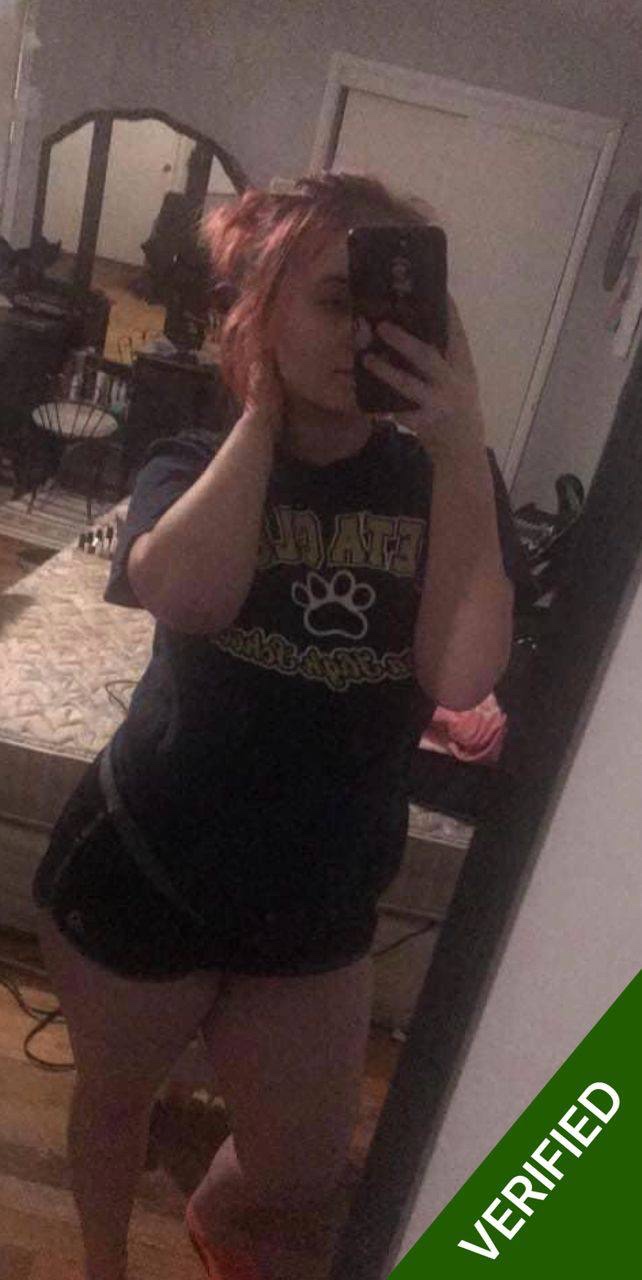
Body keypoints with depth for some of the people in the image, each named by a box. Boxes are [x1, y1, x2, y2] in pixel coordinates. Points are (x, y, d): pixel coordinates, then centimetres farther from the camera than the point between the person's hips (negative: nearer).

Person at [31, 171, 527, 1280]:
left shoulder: (442, 480, -6)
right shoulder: (198, 465, -7)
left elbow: (461, 676, -22)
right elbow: (187, 594, -31)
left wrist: (464, 449, -25)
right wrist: (262, 408, -21)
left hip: (318, 899, 2)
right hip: (144, 869, -1)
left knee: (305, 1187, 19)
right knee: (115, 1097, 25)